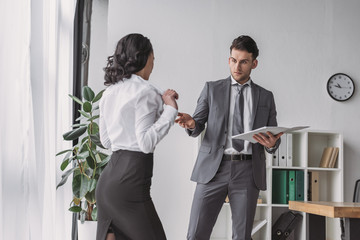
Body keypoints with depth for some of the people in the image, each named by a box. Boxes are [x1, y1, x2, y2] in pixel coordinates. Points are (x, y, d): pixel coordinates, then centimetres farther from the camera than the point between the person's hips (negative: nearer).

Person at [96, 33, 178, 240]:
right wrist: (170, 109, -11)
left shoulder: (110, 92, 14)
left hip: (107, 178, 9)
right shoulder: (145, 92, -9)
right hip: (130, 182, -9)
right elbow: (146, 143, -16)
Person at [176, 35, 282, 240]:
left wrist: (272, 144, -10)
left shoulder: (266, 97, 14)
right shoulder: (212, 89, 11)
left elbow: (274, 139, 14)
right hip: (214, 169, -1)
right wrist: (191, 124, -17)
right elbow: (198, 127, 7)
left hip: (248, 171, 1)